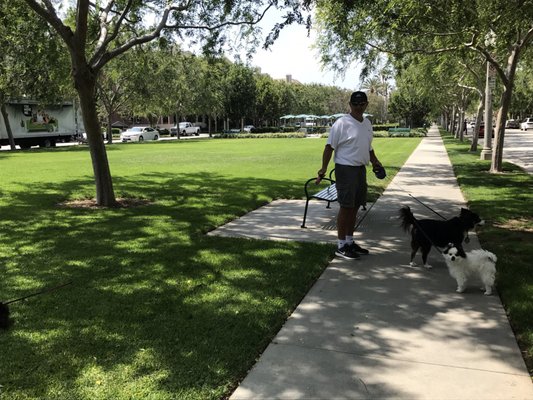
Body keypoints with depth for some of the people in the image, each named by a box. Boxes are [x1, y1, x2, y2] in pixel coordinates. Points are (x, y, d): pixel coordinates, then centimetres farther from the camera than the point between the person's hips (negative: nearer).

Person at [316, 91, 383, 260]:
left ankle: (350, 241, 24)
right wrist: (323, 169, -20)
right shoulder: (342, 123, -12)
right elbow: (329, 147, -14)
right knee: (346, 206, -4)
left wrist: (374, 161, 22)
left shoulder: (367, 123, 13)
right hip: (346, 169, -8)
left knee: (355, 206, 12)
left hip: (361, 169, 8)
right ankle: (341, 245, 4)